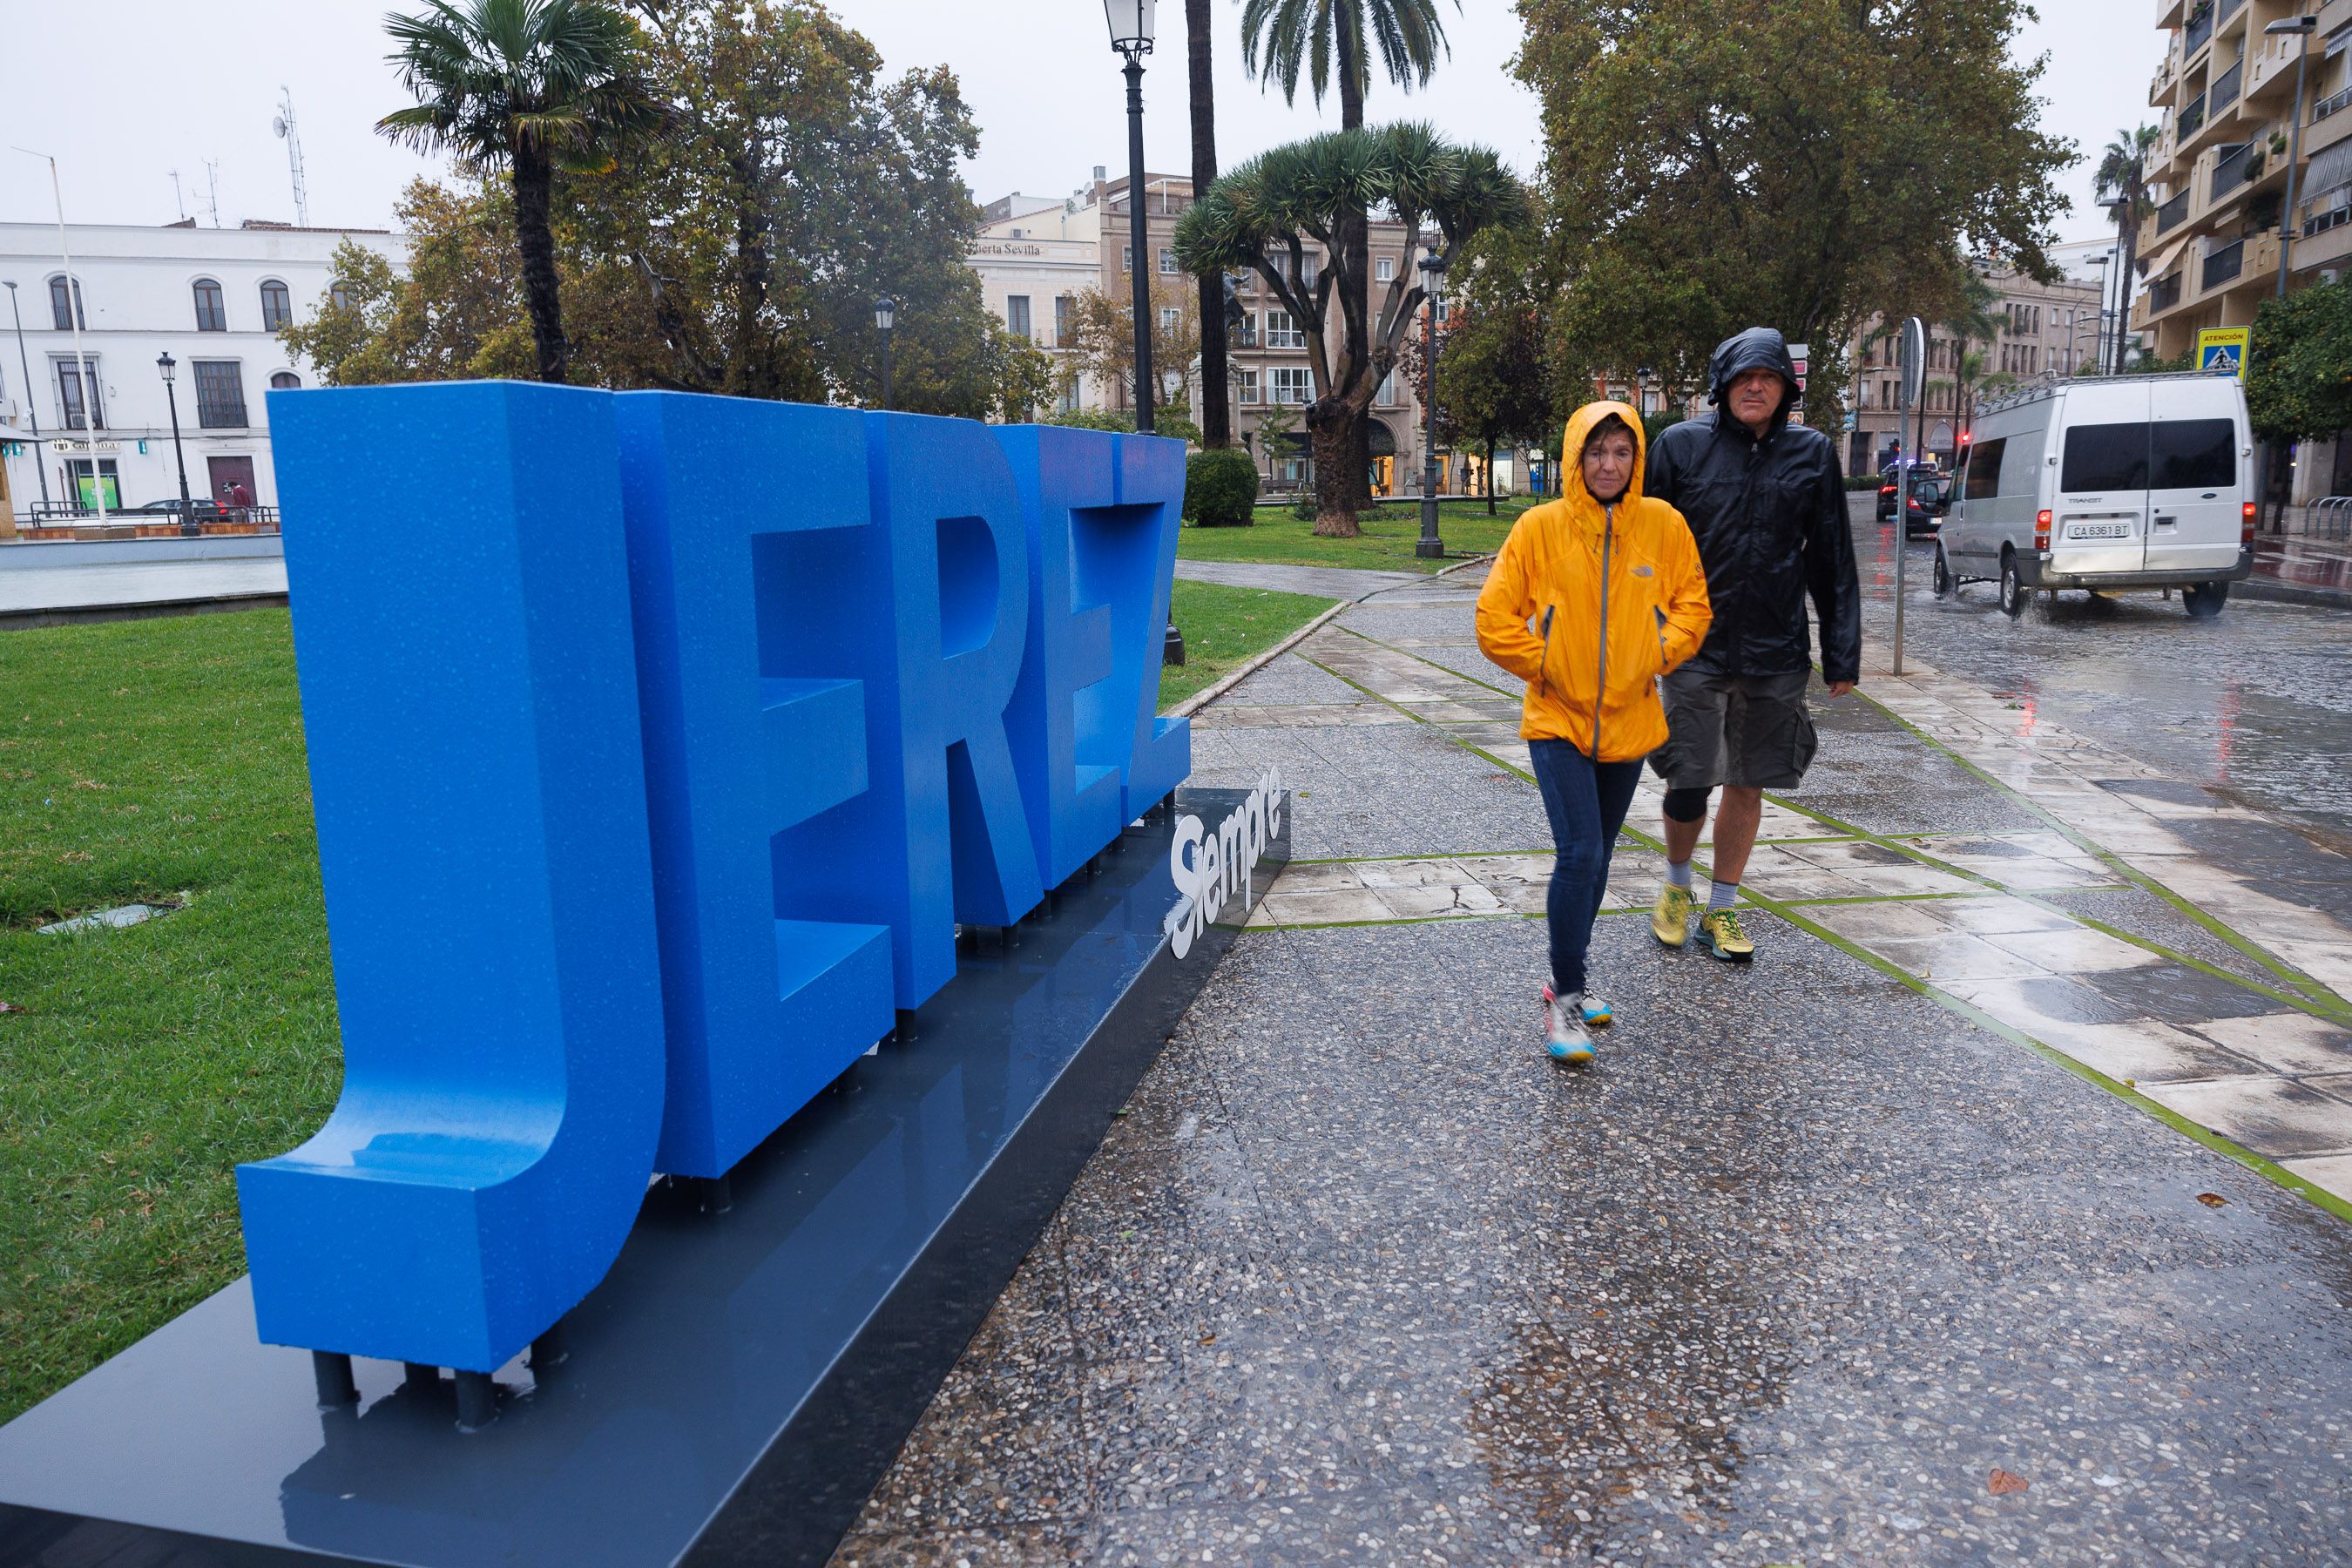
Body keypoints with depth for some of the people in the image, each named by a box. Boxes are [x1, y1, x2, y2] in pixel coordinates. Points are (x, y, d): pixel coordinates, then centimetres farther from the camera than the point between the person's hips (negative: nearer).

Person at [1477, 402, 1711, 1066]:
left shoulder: (1663, 524, -1)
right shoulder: (1540, 526, -8)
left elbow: (1692, 603, 9)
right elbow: (1495, 618, -6)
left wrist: (1660, 654, -5)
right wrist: (1543, 664, -8)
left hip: (1628, 720, 4)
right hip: (1558, 720, -3)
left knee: (1597, 855, 15)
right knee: (1579, 854, -14)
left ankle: (1569, 979, 32)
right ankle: (1565, 1000, -2)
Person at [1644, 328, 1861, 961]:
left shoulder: (1813, 453, 4)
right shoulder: (1682, 445, -2)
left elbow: (1832, 562, 7)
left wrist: (1842, 654, 4)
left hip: (1776, 653, 2)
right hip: (1696, 647, -2)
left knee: (1748, 786, 9)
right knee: (1688, 785, -3)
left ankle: (1721, 908, 24)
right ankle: (1677, 886, 25)